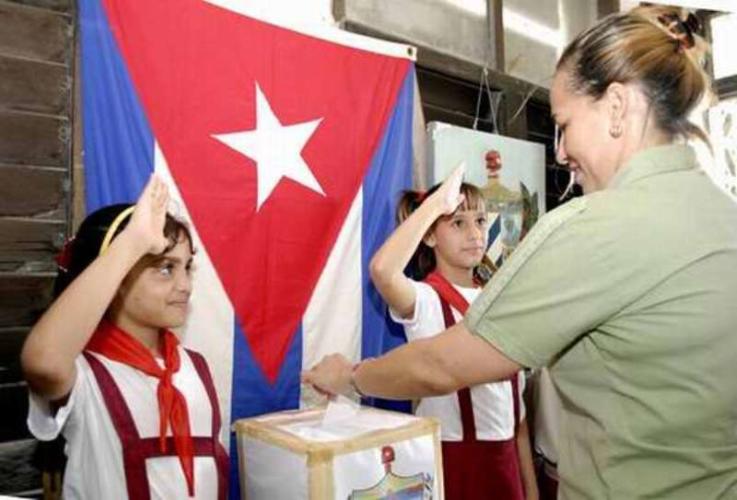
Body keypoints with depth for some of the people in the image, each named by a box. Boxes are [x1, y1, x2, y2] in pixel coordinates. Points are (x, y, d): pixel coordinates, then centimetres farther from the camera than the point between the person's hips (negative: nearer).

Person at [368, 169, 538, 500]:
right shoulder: (425, 300, -15)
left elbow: (515, 396, 9)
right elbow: (382, 270, -39)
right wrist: (436, 202, -28)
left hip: (502, 455, 6)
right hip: (451, 457, -6)